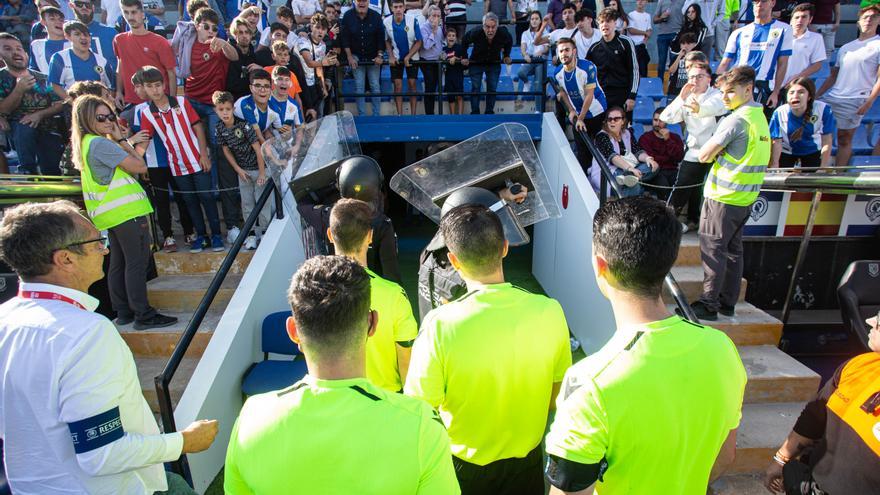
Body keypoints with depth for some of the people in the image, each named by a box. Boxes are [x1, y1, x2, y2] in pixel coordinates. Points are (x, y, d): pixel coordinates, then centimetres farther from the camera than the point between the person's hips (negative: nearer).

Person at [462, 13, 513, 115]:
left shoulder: (503, 34, -26)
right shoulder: (475, 32, -31)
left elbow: (509, 42, 0)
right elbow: (465, 42, -9)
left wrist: (506, 56, 2)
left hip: (494, 64, 2)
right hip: (476, 63, -1)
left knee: (492, 89, 3)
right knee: (475, 89, -2)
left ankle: (489, 112, 16)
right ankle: (474, 113, 9)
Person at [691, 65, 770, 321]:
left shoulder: (735, 120, -17)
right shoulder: (761, 117, 12)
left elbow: (704, 155, -16)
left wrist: (715, 150, 3)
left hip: (723, 196, -9)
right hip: (746, 197, 9)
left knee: (713, 249, -3)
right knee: (733, 249, 13)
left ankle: (709, 304, 0)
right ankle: (728, 302, 21)